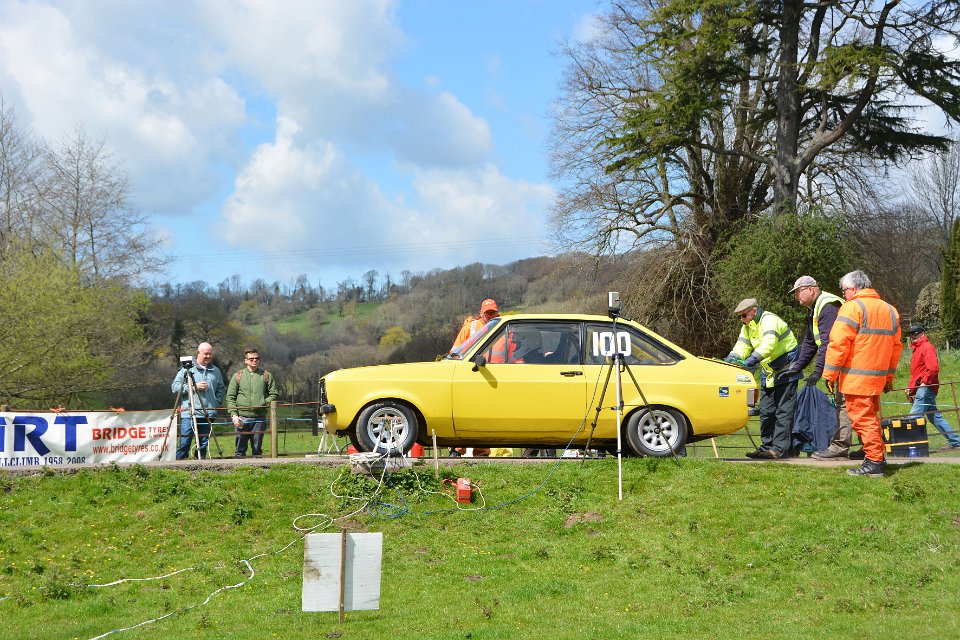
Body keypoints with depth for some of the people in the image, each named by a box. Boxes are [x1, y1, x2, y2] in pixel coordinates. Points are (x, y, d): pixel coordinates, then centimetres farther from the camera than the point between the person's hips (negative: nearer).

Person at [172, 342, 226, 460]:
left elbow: (221, 389, 24)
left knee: (203, 444, 6)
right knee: (184, 442, -7)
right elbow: (175, 387, -3)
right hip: (189, 414, -4)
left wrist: (217, 402, 7)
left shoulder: (215, 371, 15)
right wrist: (194, 387, -11)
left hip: (208, 414, 4)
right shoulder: (187, 368, 2)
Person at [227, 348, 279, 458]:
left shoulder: (266, 375, 8)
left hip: (259, 417, 1)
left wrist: (264, 403, -9)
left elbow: (274, 394, 7)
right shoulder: (238, 376, 6)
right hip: (242, 418, 0)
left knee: (257, 448, 7)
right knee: (241, 448, 3)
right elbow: (230, 397, 3)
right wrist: (233, 414, -8)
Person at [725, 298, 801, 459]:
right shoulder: (748, 327, 9)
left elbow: (769, 345, -37)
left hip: (785, 371, -10)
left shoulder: (769, 321, -22)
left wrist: (751, 360, -47)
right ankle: (767, 447, 16)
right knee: (766, 412, 10)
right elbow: (742, 346, 2)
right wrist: (731, 359, -18)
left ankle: (780, 449, -11)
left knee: (783, 412, -9)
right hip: (768, 373, 10)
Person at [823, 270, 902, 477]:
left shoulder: (852, 307, -10)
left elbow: (839, 344, -16)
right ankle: (878, 458, 26)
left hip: (856, 378, -8)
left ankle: (874, 462, -4)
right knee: (871, 417, 21)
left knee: (863, 419, -4)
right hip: (878, 378, 8)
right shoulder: (890, 310, 15)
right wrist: (889, 378, 25)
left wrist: (830, 374, -11)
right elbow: (896, 346, 19)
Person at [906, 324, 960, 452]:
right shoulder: (917, 349, 23)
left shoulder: (927, 347, -7)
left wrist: (925, 382, -16)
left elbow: (933, 368, -19)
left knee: (914, 417, -14)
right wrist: (910, 388, 19)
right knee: (935, 417, 11)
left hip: (926, 388, -10)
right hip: (920, 389, 10)